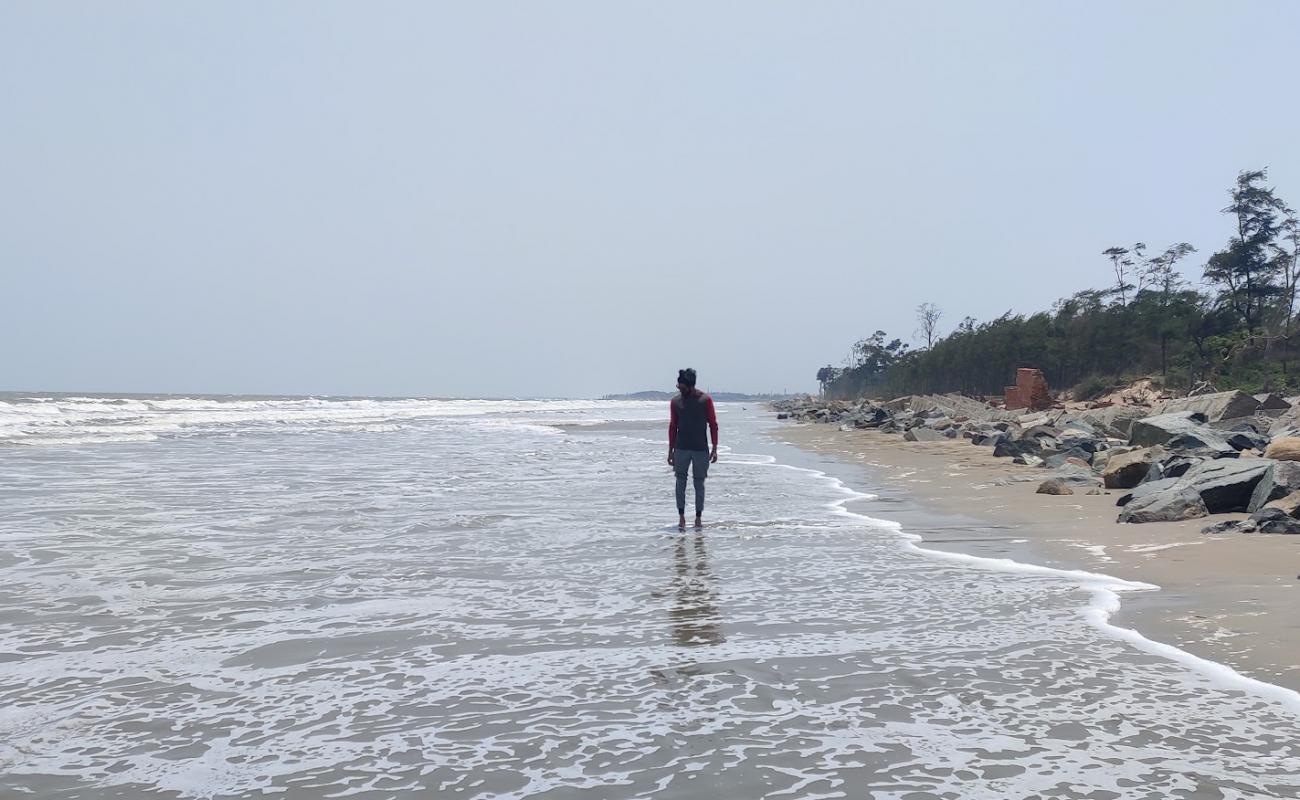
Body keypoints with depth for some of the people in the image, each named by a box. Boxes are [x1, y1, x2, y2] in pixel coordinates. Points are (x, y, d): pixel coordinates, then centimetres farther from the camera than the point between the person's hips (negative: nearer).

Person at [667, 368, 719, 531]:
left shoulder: (705, 400, -4)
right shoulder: (675, 401, 3)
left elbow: (713, 424, 0)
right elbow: (672, 426, 9)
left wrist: (714, 448, -5)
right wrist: (670, 450, 7)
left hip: (701, 449, -1)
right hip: (681, 449, 1)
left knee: (699, 483, 4)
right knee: (680, 482, -3)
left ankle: (698, 518, 12)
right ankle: (681, 517, 3)